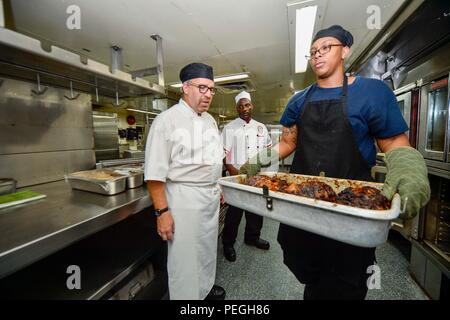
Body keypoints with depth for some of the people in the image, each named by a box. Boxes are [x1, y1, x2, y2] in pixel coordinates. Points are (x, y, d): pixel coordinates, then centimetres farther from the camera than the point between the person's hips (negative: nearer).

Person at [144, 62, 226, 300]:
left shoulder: (210, 120, 10)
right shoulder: (167, 120, -13)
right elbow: (155, 171, -16)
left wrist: (216, 188, 15)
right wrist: (162, 211, -17)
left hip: (211, 196, 7)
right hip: (184, 198, -7)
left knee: (208, 249, 22)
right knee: (184, 256, 6)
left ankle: (206, 287, 47)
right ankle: (185, 295, 33)